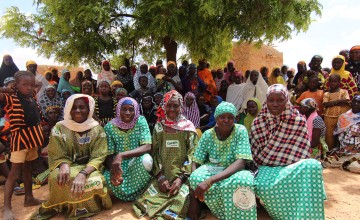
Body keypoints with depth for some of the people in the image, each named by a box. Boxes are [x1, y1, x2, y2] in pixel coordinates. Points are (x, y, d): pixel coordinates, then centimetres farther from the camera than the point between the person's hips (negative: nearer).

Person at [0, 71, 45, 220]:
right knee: (15, 172, -3)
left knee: (27, 168, 19)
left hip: (33, 137, 7)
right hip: (19, 138, -7)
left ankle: (29, 198, 33)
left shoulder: (31, 98, 5)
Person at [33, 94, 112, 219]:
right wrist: (64, 165, -30)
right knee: (57, 177, -32)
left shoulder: (97, 129, -5)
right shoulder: (59, 128, -3)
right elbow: (58, 156, -4)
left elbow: (98, 158, -13)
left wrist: (83, 174, -33)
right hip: (69, 168, 1)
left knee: (93, 182, -34)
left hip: (89, 169, -1)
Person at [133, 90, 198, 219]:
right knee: (148, 199, -19)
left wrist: (181, 178, -14)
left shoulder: (188, 127, 2)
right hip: (163, 176, 2)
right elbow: (154, 153, 6)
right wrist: (160, 176, -8)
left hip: (183, 176, -2)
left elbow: (192, 155, -3)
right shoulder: (159, 126, 8)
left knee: (180, 201, -28)